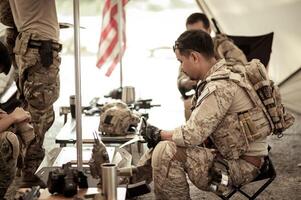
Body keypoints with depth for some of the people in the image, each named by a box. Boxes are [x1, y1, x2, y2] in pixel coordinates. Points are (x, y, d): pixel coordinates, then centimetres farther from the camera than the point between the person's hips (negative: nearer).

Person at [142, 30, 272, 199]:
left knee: (166, 152, -20)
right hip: (232, 152, 10)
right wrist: (161, 135, 5)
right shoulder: (222, 73, 8)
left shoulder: (220, 87, -23)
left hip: (243, 165, -10)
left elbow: (192, 135, -24)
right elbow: (199, 127, 13)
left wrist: (159, 134, -7)